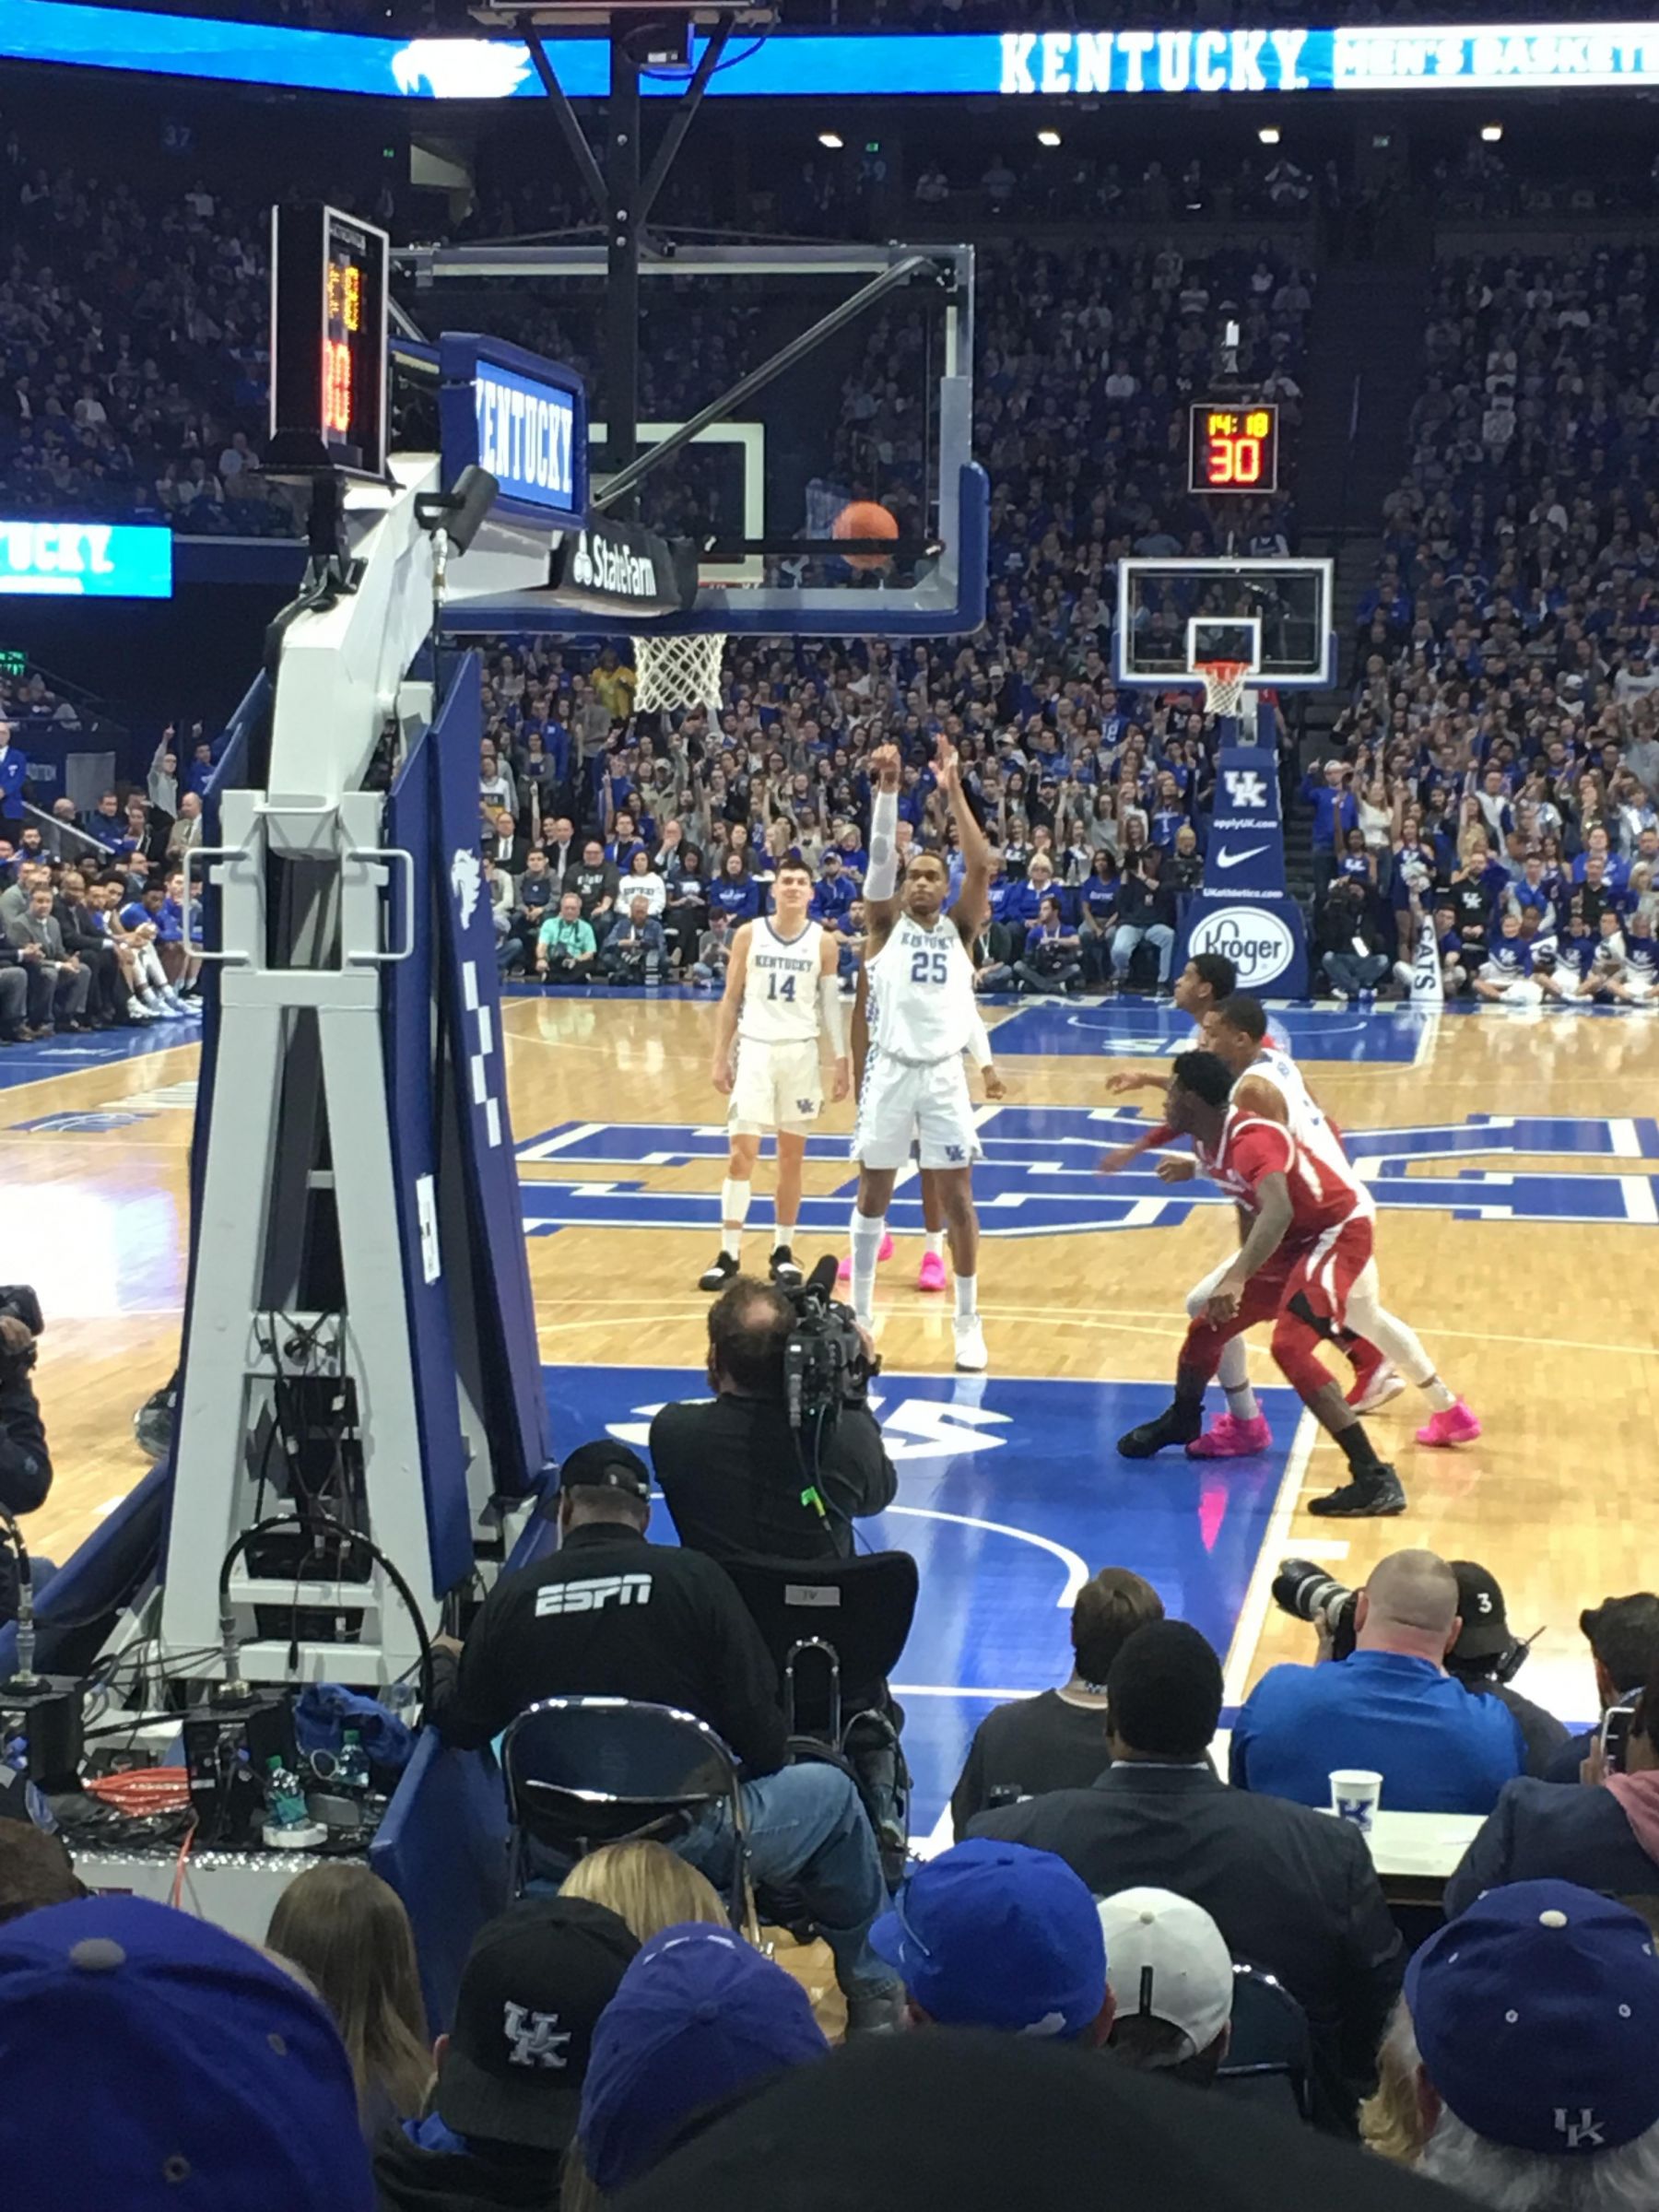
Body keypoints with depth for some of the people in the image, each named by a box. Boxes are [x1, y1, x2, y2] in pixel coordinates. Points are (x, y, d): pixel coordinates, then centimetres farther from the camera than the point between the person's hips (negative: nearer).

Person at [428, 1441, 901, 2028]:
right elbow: (756, 1718, -7)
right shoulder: (693, 1578, -8)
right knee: (833, 1793, 22)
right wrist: (756, 1769, 17)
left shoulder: (513, 1596, -2)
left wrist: (443, 1660, 30)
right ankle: (870, 1991, 33)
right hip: (689, 1836, -3)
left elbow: (462, 1727, 8)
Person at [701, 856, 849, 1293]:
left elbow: (831, 1005, 5)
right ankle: (729, 1254, -2)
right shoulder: (748, 935, 1)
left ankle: (783, 1251, 16)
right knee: (741, 1153, -6)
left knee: (792, 1156, 6)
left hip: (801, 1051, 1)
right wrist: (720, 1058, 0)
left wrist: (841, 1061, -3)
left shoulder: (823, 942, 1)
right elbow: (731, 1000, 5)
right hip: (754, 1047, -1)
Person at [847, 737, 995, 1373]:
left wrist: (952, 790, -14)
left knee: (956, 1196, 2)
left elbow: (981, 866, -8)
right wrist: (888, 788, -21)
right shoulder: (886, 926, 5)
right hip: (890, 1070, 0)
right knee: (873, 1192, 7)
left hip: (943, 1073, 0)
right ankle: (859, 1314, 18)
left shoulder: (959, 929, 6)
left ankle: (968, 1323, 12)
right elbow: (879, 856, -9)